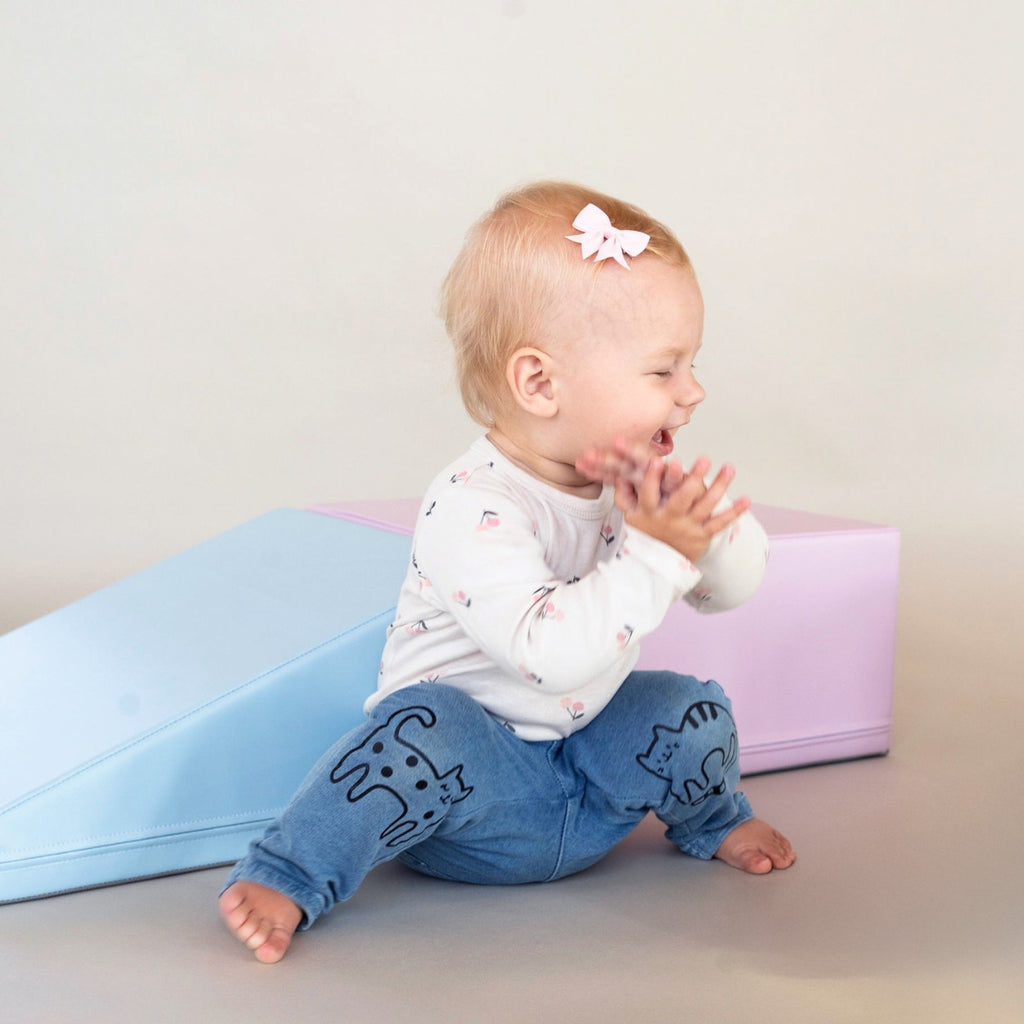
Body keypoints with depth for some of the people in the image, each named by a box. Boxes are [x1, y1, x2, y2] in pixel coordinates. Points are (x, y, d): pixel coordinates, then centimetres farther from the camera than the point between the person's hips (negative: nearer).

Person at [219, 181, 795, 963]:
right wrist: (653, 556, -36)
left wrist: (695, 512, -21)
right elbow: (551, 651, -39)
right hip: (470, 780, -7)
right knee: (424, 732, -36)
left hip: (589, 773, 7)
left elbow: (740, 581, 0)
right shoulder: (473, 510, -28)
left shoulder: (640, 479, -2)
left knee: (694, 715, -7)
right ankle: (289, 877, -19)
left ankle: (710, 819, 28)